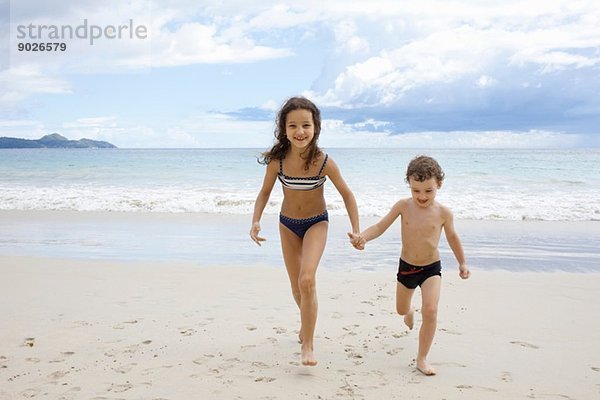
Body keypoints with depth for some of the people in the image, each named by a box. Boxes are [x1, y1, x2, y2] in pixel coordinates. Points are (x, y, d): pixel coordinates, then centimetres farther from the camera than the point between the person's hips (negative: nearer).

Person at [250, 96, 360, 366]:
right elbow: (265, 192, -4)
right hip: (287, 224, 3)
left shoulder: (324, 162, -25)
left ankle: (308, 344, -6)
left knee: (307, 280, -23)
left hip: (316, 223, -3)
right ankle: (307, 322, 47)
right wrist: (255, 222, -17)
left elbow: (346, 194, -11)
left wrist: (356, 230, -12)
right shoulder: (277, 160, -20)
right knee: (296, 286, 15)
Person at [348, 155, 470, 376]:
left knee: (430, 310, -21)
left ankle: (422, 359, -4)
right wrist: (362, 236, -34)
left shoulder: (443, 213, -13)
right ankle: (410, 310, 62)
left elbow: (452, 237, 4)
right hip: (406, 266, 2)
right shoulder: (404, 206, -13)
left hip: (431, 268, -2)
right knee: (401, 310, 21)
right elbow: (381, 226, -15)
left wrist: (462, 263, 11)